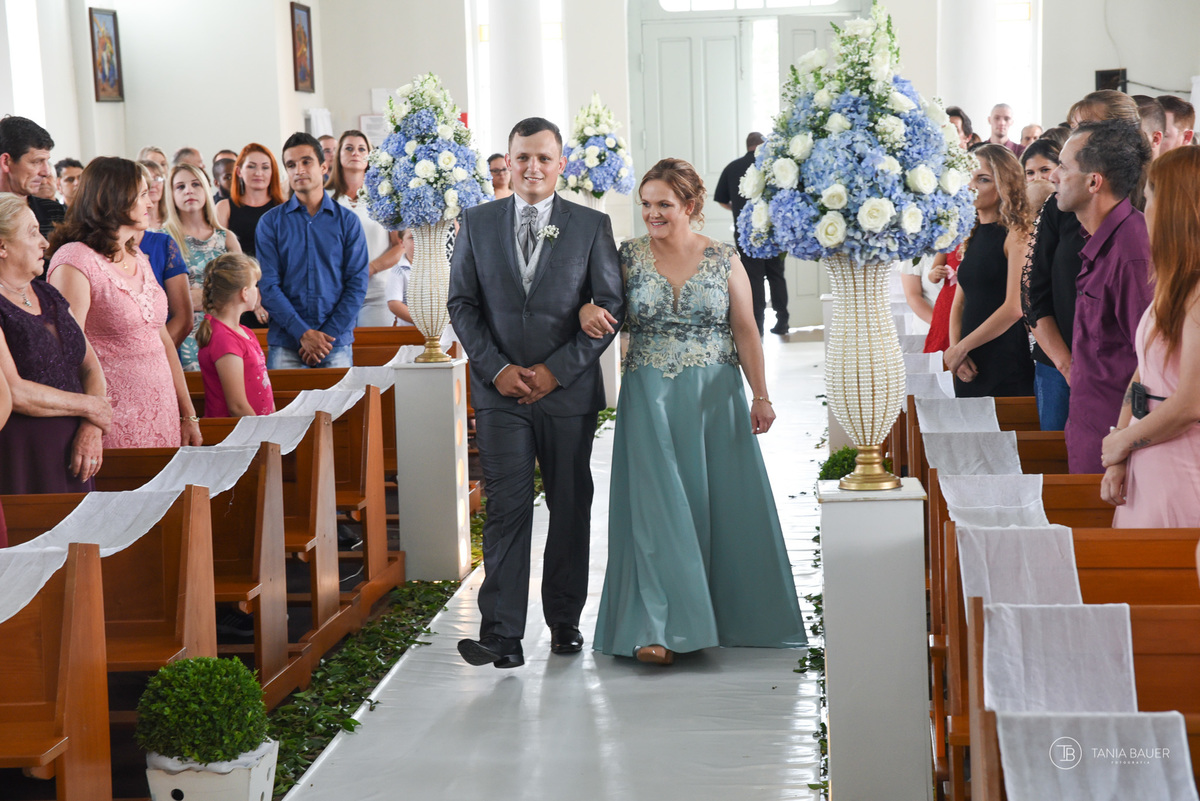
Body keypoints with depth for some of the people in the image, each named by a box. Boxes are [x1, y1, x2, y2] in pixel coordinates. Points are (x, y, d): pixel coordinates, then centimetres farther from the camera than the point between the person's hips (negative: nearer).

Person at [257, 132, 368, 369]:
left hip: (336, 345, 0)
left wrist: (327, 335, -9)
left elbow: (357, 284, 2)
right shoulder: (270, 222, 6)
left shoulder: (347, 221, 7)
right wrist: (303, 333, -12)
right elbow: (269, 286, -2)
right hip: (285, 345, 0)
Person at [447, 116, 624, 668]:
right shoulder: (478, 223, 6)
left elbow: (611, 306, -1)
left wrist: (556, 370, -8)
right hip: (501, 392, 0)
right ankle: (502, 635, -8)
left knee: (570, 506, 9)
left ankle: (564, 618, 23)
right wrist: (497, 368, -7)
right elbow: (462, 302, 6)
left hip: (569, 391, 0)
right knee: (507, 508, -7)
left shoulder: (592, 226, 2)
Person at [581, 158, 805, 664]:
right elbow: (597, 298, 5)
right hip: (651, 399, -1)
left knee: (720, 503, 5)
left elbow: (746, 332, 3)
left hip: (715, 398, 1)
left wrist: (760, 396, -2)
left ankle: (729, 614, 22)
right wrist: (587, 311, -19)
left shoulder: (724, 259, 2)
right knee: (657, 504, -7)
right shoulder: (629, 256, 3)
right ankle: (658, 628, -8)